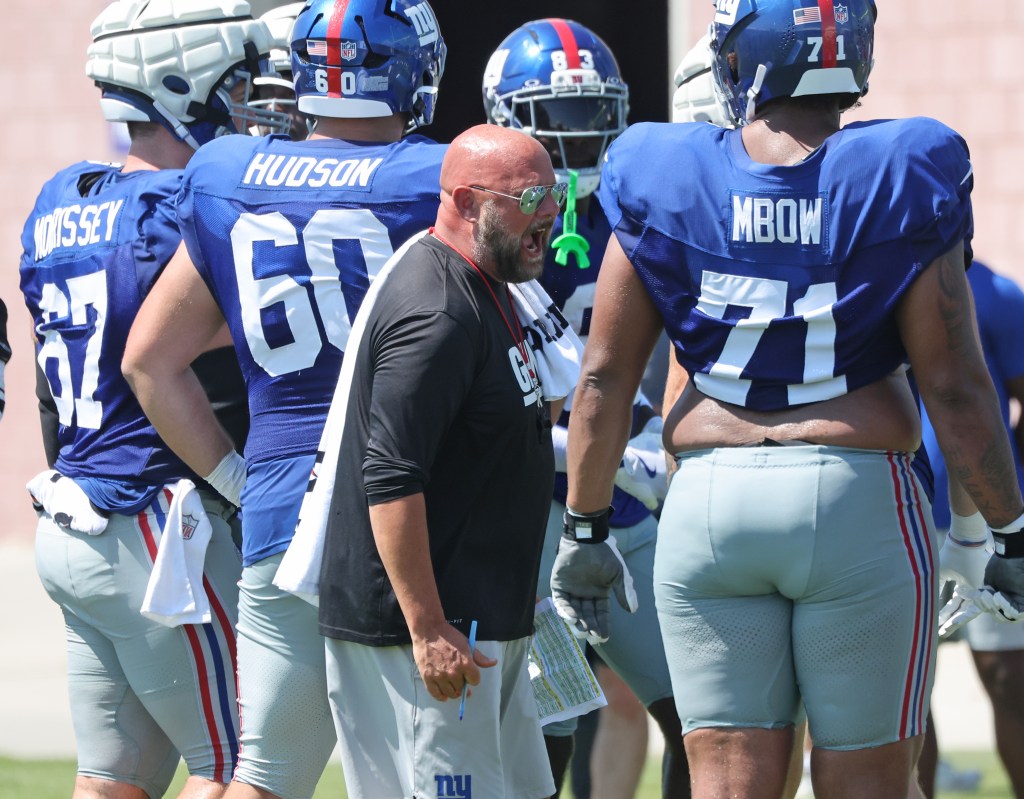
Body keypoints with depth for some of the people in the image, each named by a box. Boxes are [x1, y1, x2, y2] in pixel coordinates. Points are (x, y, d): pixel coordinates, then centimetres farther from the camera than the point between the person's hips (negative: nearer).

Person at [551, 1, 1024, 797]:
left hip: (708, 505, 2)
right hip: (858, 499, -2)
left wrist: (585, 529, 12)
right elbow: (955, 387, -5)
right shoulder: (901, 186, -6)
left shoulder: (661, 185, -1)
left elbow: (605, 379, 2)